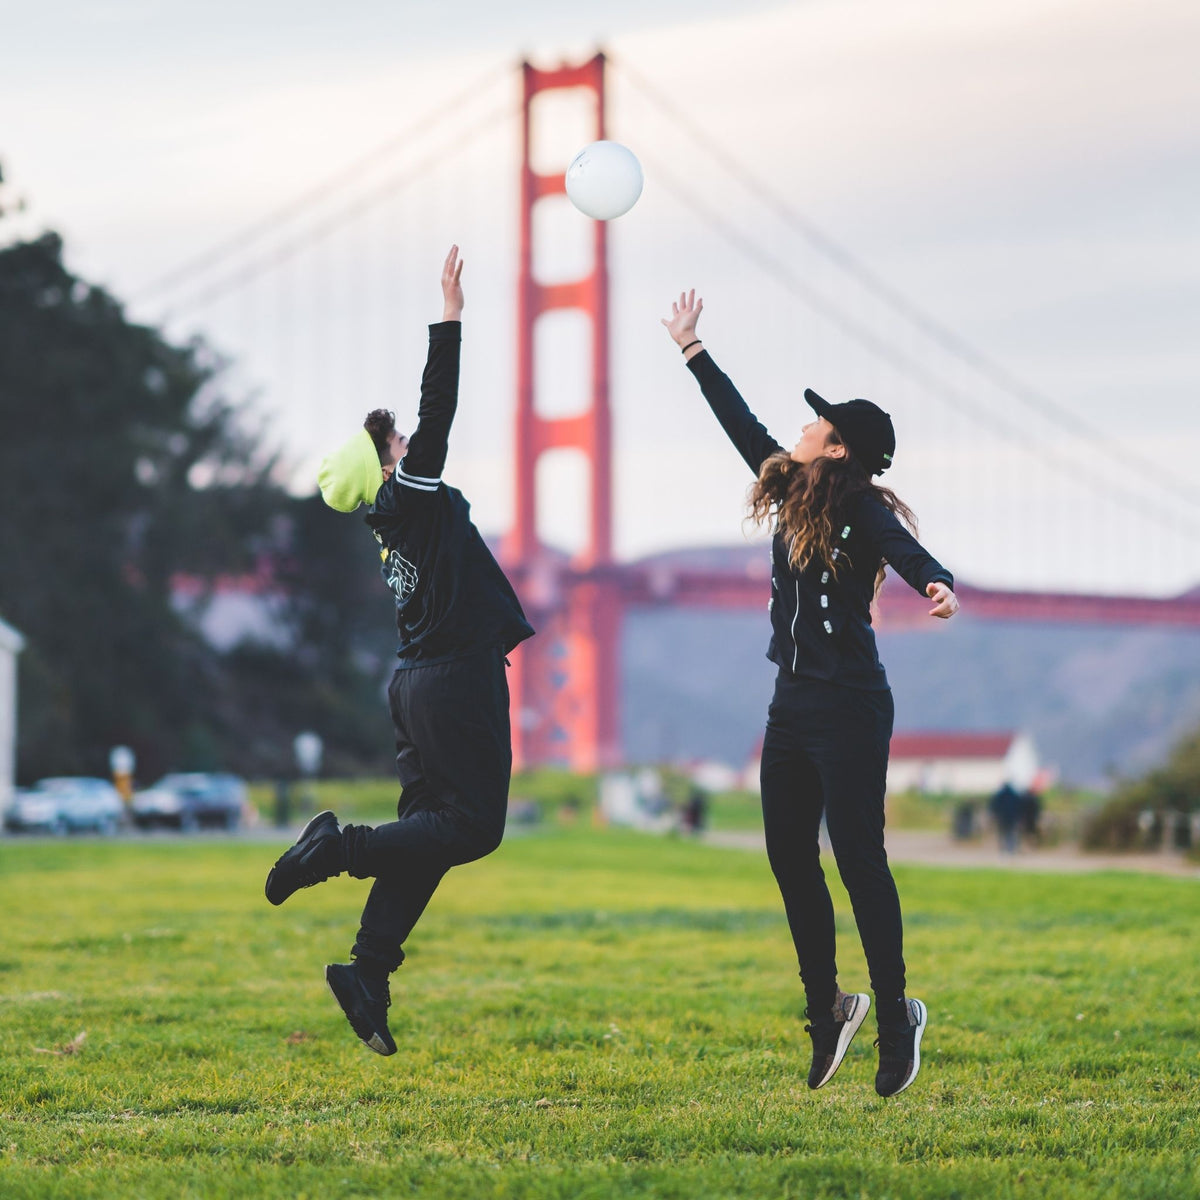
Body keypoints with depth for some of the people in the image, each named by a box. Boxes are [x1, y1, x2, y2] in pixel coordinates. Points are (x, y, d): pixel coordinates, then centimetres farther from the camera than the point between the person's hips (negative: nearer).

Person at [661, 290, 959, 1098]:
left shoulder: (862, 511, -11)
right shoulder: (792, 494, 10)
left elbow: (904, 548, -31)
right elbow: (742, 424, 21)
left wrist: (937, 583, -53)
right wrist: (693, 351, 28)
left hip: (850, 707, -8)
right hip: (793, 705, 8)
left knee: (859, 860, -7)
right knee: (790, 857, 7)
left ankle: (895, 1014, 3)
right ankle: (828, 1008, 18)